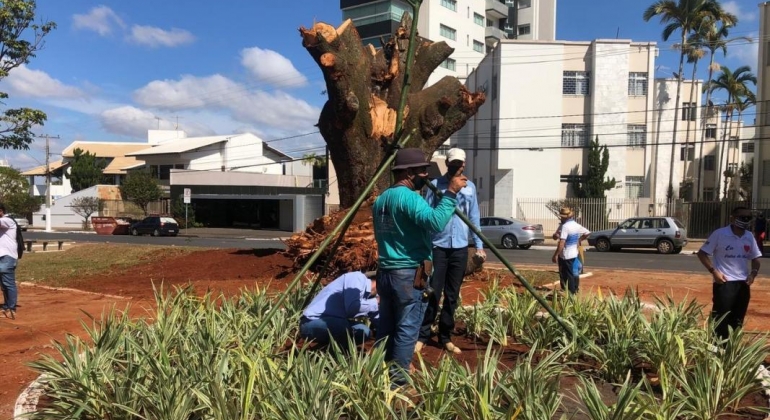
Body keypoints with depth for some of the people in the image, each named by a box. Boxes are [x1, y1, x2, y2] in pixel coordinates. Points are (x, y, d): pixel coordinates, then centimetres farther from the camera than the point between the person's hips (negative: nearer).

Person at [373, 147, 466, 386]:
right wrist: (451, 193, -24)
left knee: (386, 328, 14)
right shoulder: (409, 197, -15)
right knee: (407, 329, -1)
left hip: (385, 272, 9)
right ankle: (397, 380, 4)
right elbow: (435, 223, -30)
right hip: (409, 274, -9)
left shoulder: (380, 200, 14)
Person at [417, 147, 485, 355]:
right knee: (432, 293, -4)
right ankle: (422, 336, 5)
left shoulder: (470, 187, 9)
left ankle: (445, 337, 18)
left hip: (460, 248, 3)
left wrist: (479, 245, 8)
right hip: (438, 246, -3)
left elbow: (474, 218, 13)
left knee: (452, 295, 8)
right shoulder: (435, 185, -2)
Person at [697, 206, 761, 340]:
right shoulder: (719, 234, -10)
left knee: (737, 322, 13)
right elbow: (702, 253, -7)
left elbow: (755, 258, 15)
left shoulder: (749, 237, 6)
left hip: (743, 284, 6)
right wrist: (714, 271, -15)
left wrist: (753, 273, -4)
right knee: (721, 320, -4)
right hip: (724, 283, -6)